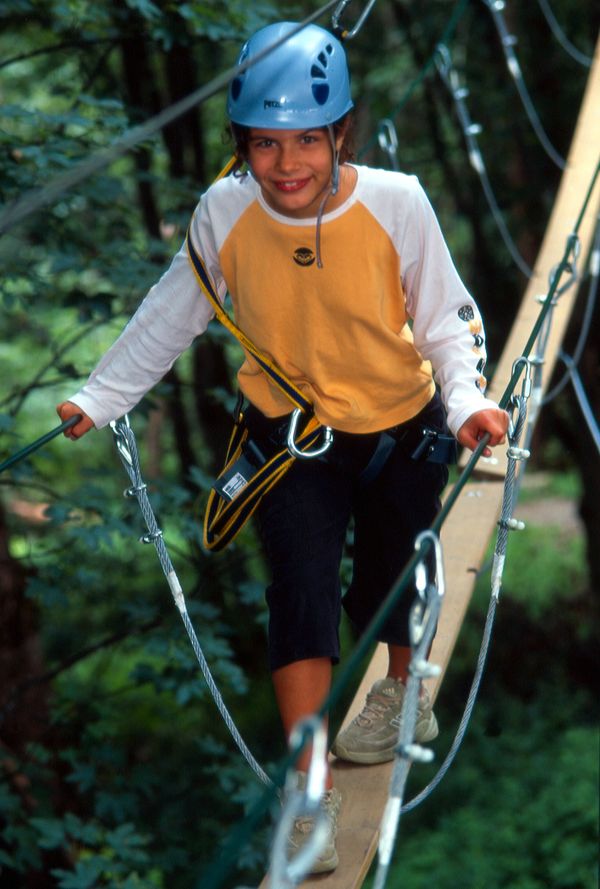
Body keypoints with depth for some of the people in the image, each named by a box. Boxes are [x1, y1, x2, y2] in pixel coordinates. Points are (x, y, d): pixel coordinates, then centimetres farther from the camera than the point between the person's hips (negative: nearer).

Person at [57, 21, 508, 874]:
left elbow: (446, 323, -13)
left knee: (391, 583, 17)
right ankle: (310, 793, -5)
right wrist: (99, 398, -5)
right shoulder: (225, 212, -19)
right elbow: (169, 317, -3)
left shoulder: (397, 204, -24)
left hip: (400, 428, 0)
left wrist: (470, 401, -29)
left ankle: (403, 692, 51)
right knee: (302, 587, -12)